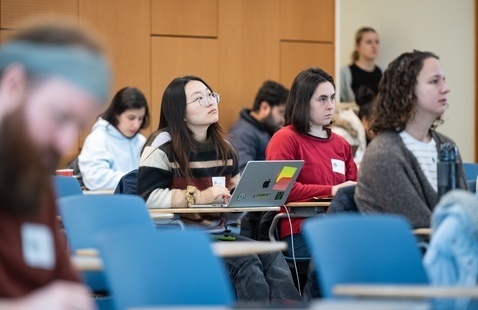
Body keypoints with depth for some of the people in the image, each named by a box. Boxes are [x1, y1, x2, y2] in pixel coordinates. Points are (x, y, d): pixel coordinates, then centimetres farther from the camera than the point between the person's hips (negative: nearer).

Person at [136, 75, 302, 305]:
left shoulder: (223, 147, 16)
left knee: (272, 256, -22)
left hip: (218, 234, 6)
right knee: (246, 263, -30)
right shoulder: (163, 144, -5)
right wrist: (198, 197, -25)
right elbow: (147, 196, -17)